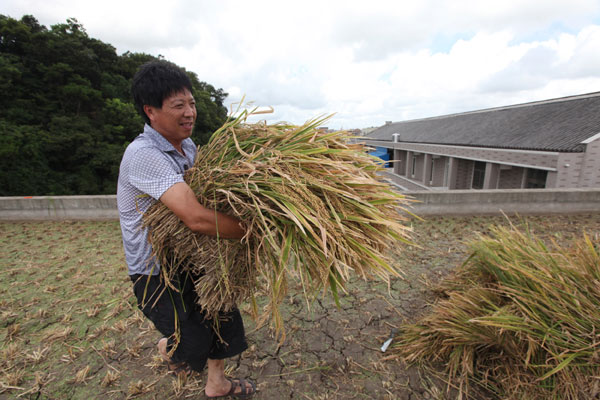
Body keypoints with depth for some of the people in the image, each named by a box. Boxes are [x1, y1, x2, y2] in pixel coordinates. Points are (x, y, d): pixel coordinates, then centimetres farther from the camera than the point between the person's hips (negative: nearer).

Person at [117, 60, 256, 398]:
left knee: (222, 318, 17)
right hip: (156, 271, -8)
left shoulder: (188, 145, 1)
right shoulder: (143, 155, -29)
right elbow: (197, 218, -41)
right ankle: (167, 346, 37)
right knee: (192, 349, -2)